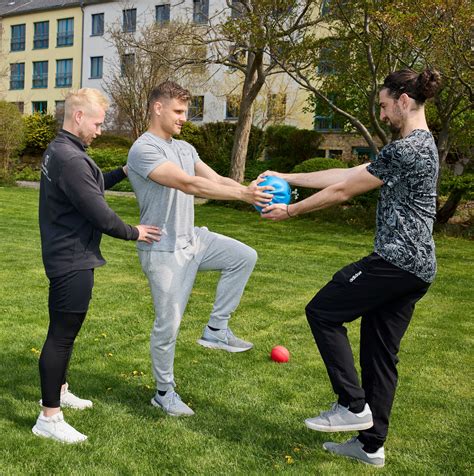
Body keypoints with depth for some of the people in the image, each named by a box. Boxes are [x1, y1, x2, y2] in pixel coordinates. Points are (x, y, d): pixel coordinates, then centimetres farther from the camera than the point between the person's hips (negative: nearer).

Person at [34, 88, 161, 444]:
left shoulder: (59, 151, 11)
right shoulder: (70, 158, -23)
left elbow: (92, 187, 23)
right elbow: (98, 213, -22)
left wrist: (123, 171, 12)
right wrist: (133, 233, -7)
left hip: (66, 256, 11)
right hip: (72, 261, -11)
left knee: (65, 331, 22)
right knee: (62, 334, -3)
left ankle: (59, 390, 38)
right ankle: (49, 418, 7)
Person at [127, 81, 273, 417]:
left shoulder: (185, 148, 12)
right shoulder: (143, 150, -16)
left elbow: (216, 179, 1)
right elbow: (188, 184, -28)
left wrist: (252, 192, -16)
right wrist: (243, 194, -33)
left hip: (192, 239, 8)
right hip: (164, 250, -8)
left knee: (244, 256, -2)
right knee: (168, 323, 1)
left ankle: (216, 329, 6)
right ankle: (164, 392, 21)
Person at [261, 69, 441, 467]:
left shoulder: (407, 149, -14)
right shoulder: (420, 145, 19)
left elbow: (343, 190, -11)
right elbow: (345, 174, 17)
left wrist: (291, 211, 0)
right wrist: (287, 178, 15)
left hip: (396, 261, -10)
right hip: (417, 267, 10)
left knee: (322, 312, 0)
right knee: (381, 353, 13)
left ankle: (353, 406, 3)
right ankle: (371, 445, 22)